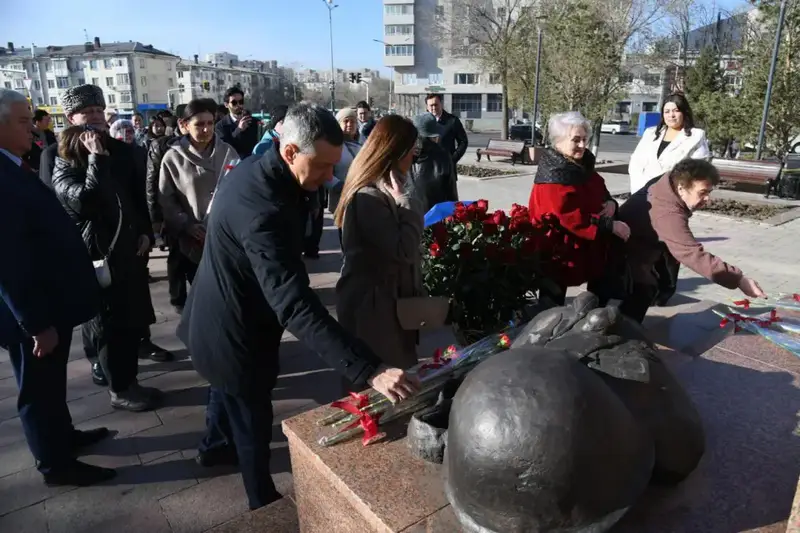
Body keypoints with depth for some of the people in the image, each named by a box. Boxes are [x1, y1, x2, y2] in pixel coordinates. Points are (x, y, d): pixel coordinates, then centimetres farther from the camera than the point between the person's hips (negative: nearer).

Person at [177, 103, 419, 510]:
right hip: (235, 333, -10)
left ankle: (215, 445, 62)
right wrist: (369, 370, -52)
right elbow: (296, 305, -47)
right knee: (253, 422, 12)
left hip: (221, 318, 10)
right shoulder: (263, 210, -39)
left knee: (227, 389, 34)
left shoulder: (253, 170, -7)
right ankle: (265, 505, 37)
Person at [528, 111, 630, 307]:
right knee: (553, 300, 5)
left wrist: (610, 202, -8)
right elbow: (572, 218, -30)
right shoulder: (553, 176, -23)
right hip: (558, 251, -9)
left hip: (584, 248, 10)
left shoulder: (582, 165, 7)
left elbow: (598, 192, 17)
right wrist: (611, 226, -27)